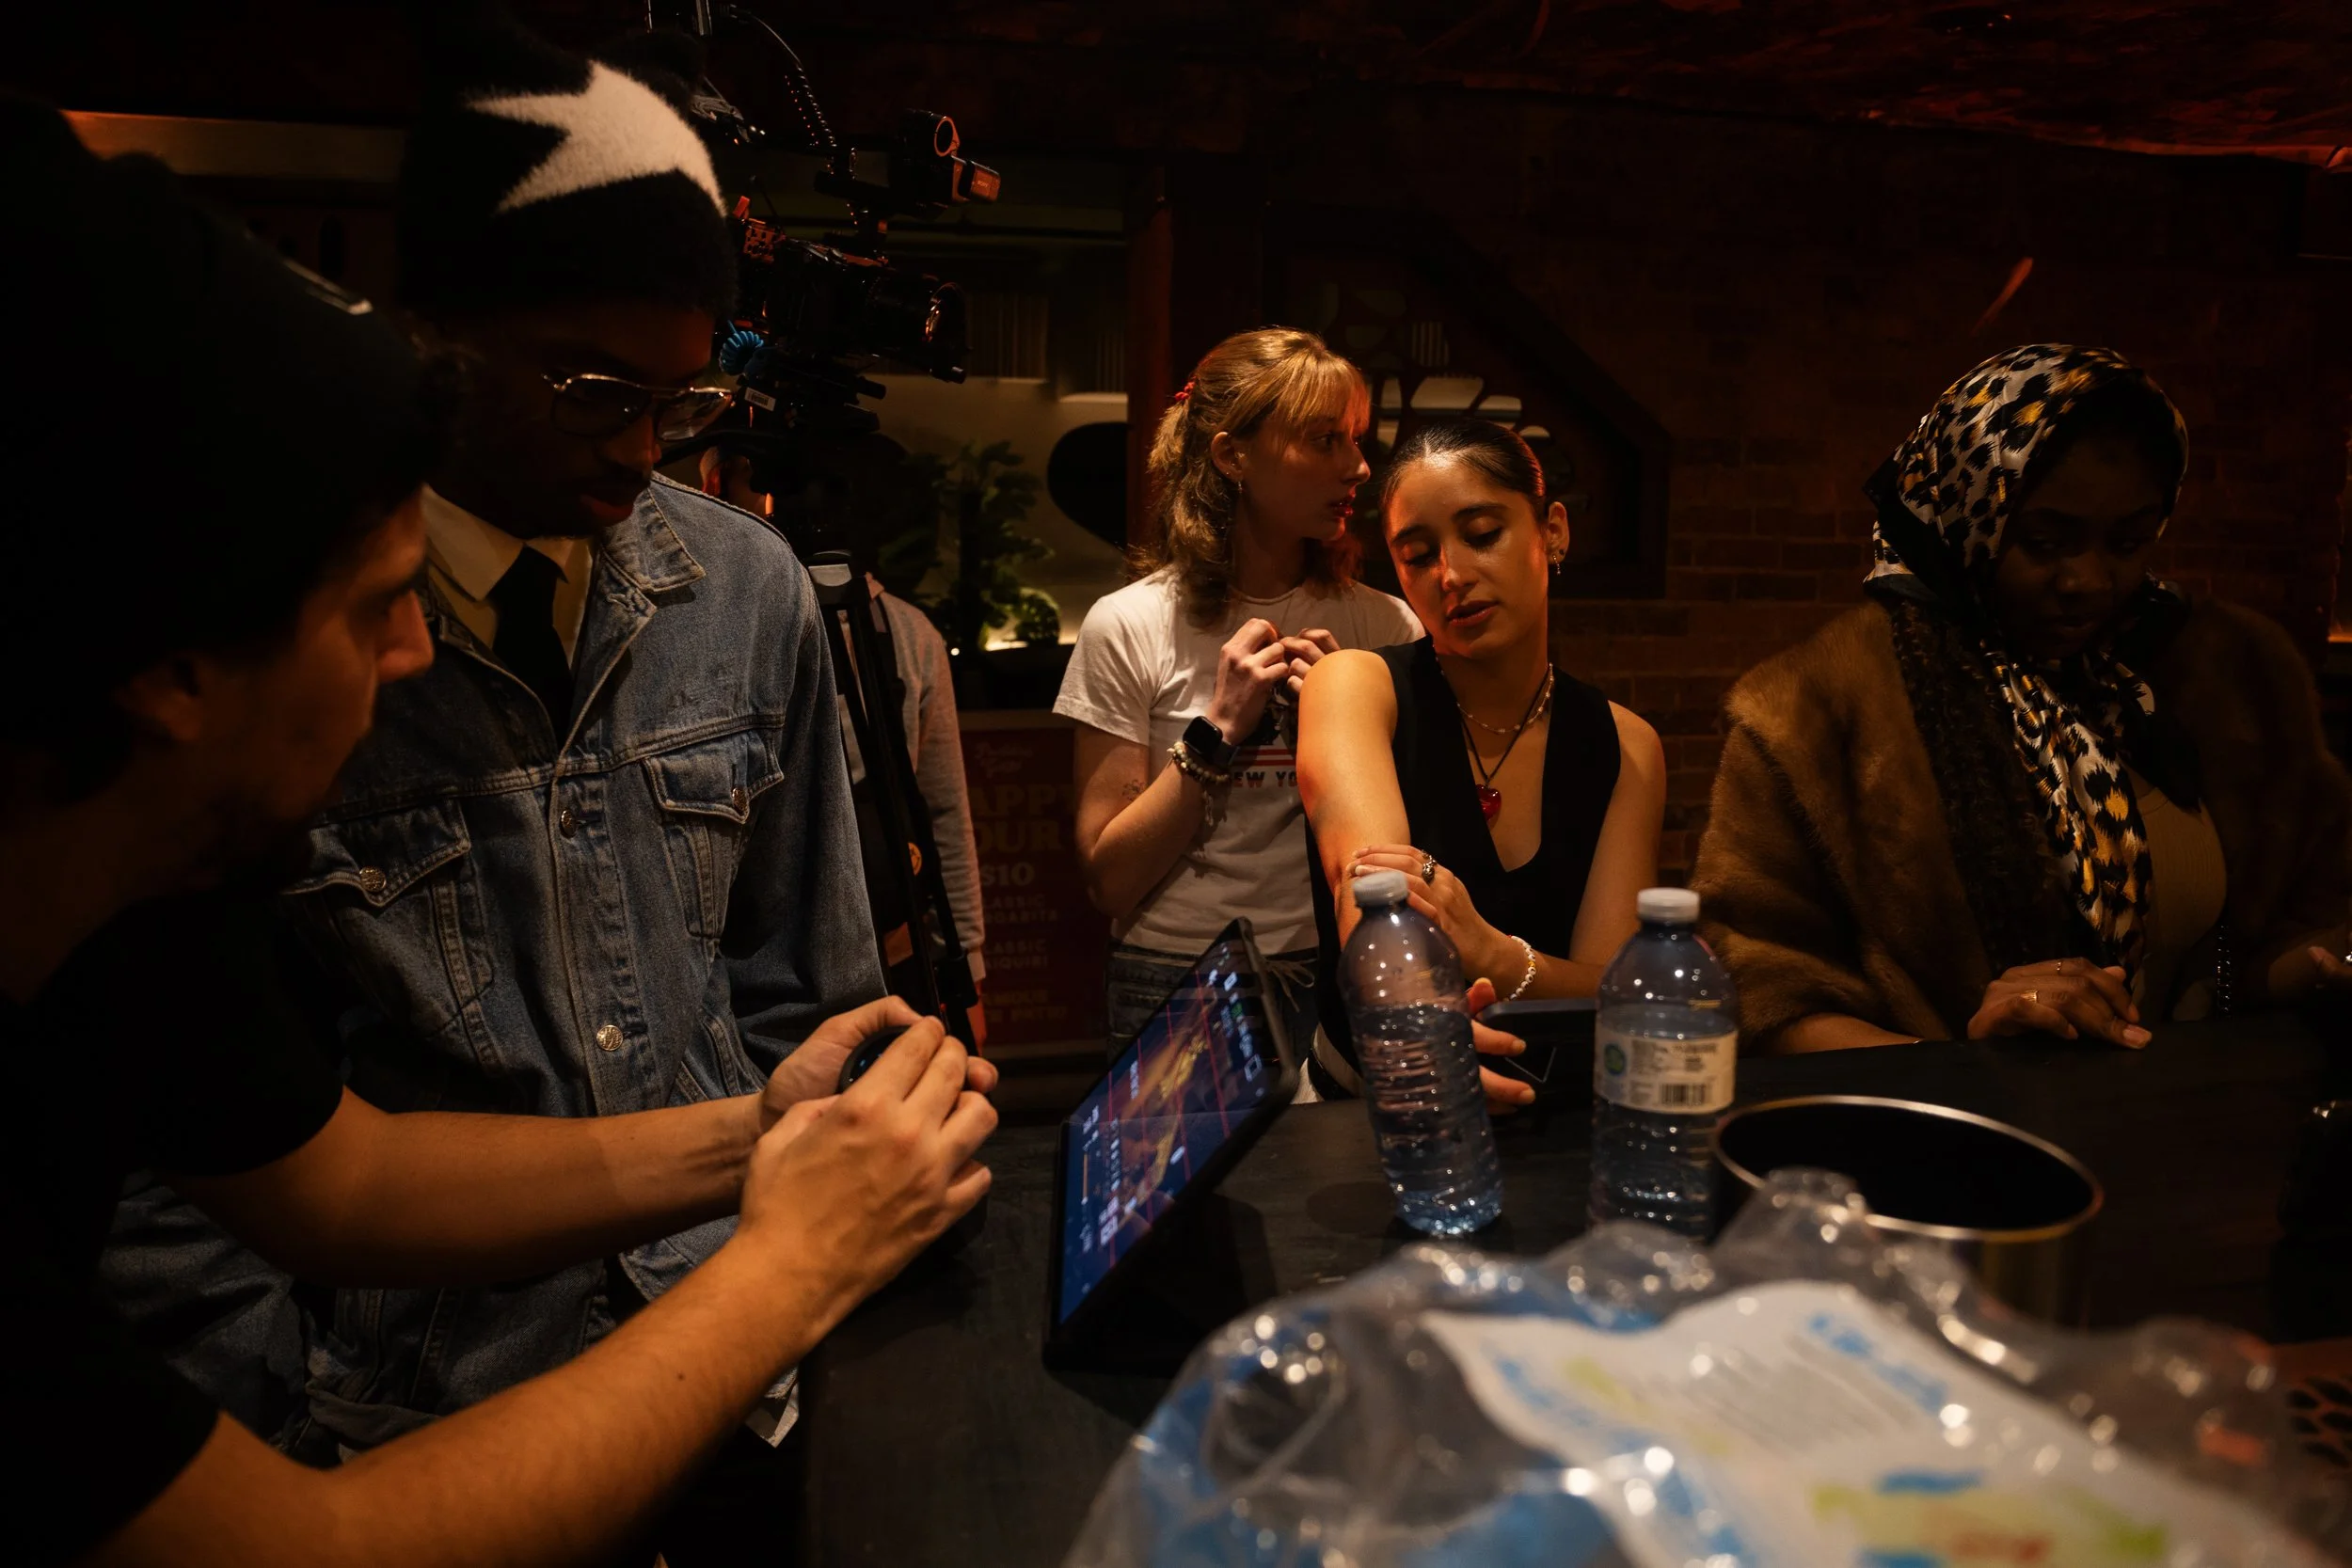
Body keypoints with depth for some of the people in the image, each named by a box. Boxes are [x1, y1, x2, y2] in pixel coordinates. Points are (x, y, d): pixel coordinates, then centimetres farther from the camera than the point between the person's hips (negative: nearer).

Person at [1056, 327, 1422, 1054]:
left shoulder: (1386, 626, 1)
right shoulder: (1127, 627, -6)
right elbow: (1109, 881, -7)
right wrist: (1218, 731, -15)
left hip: (1348, 989, 3)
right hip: (1178, 987, -2)